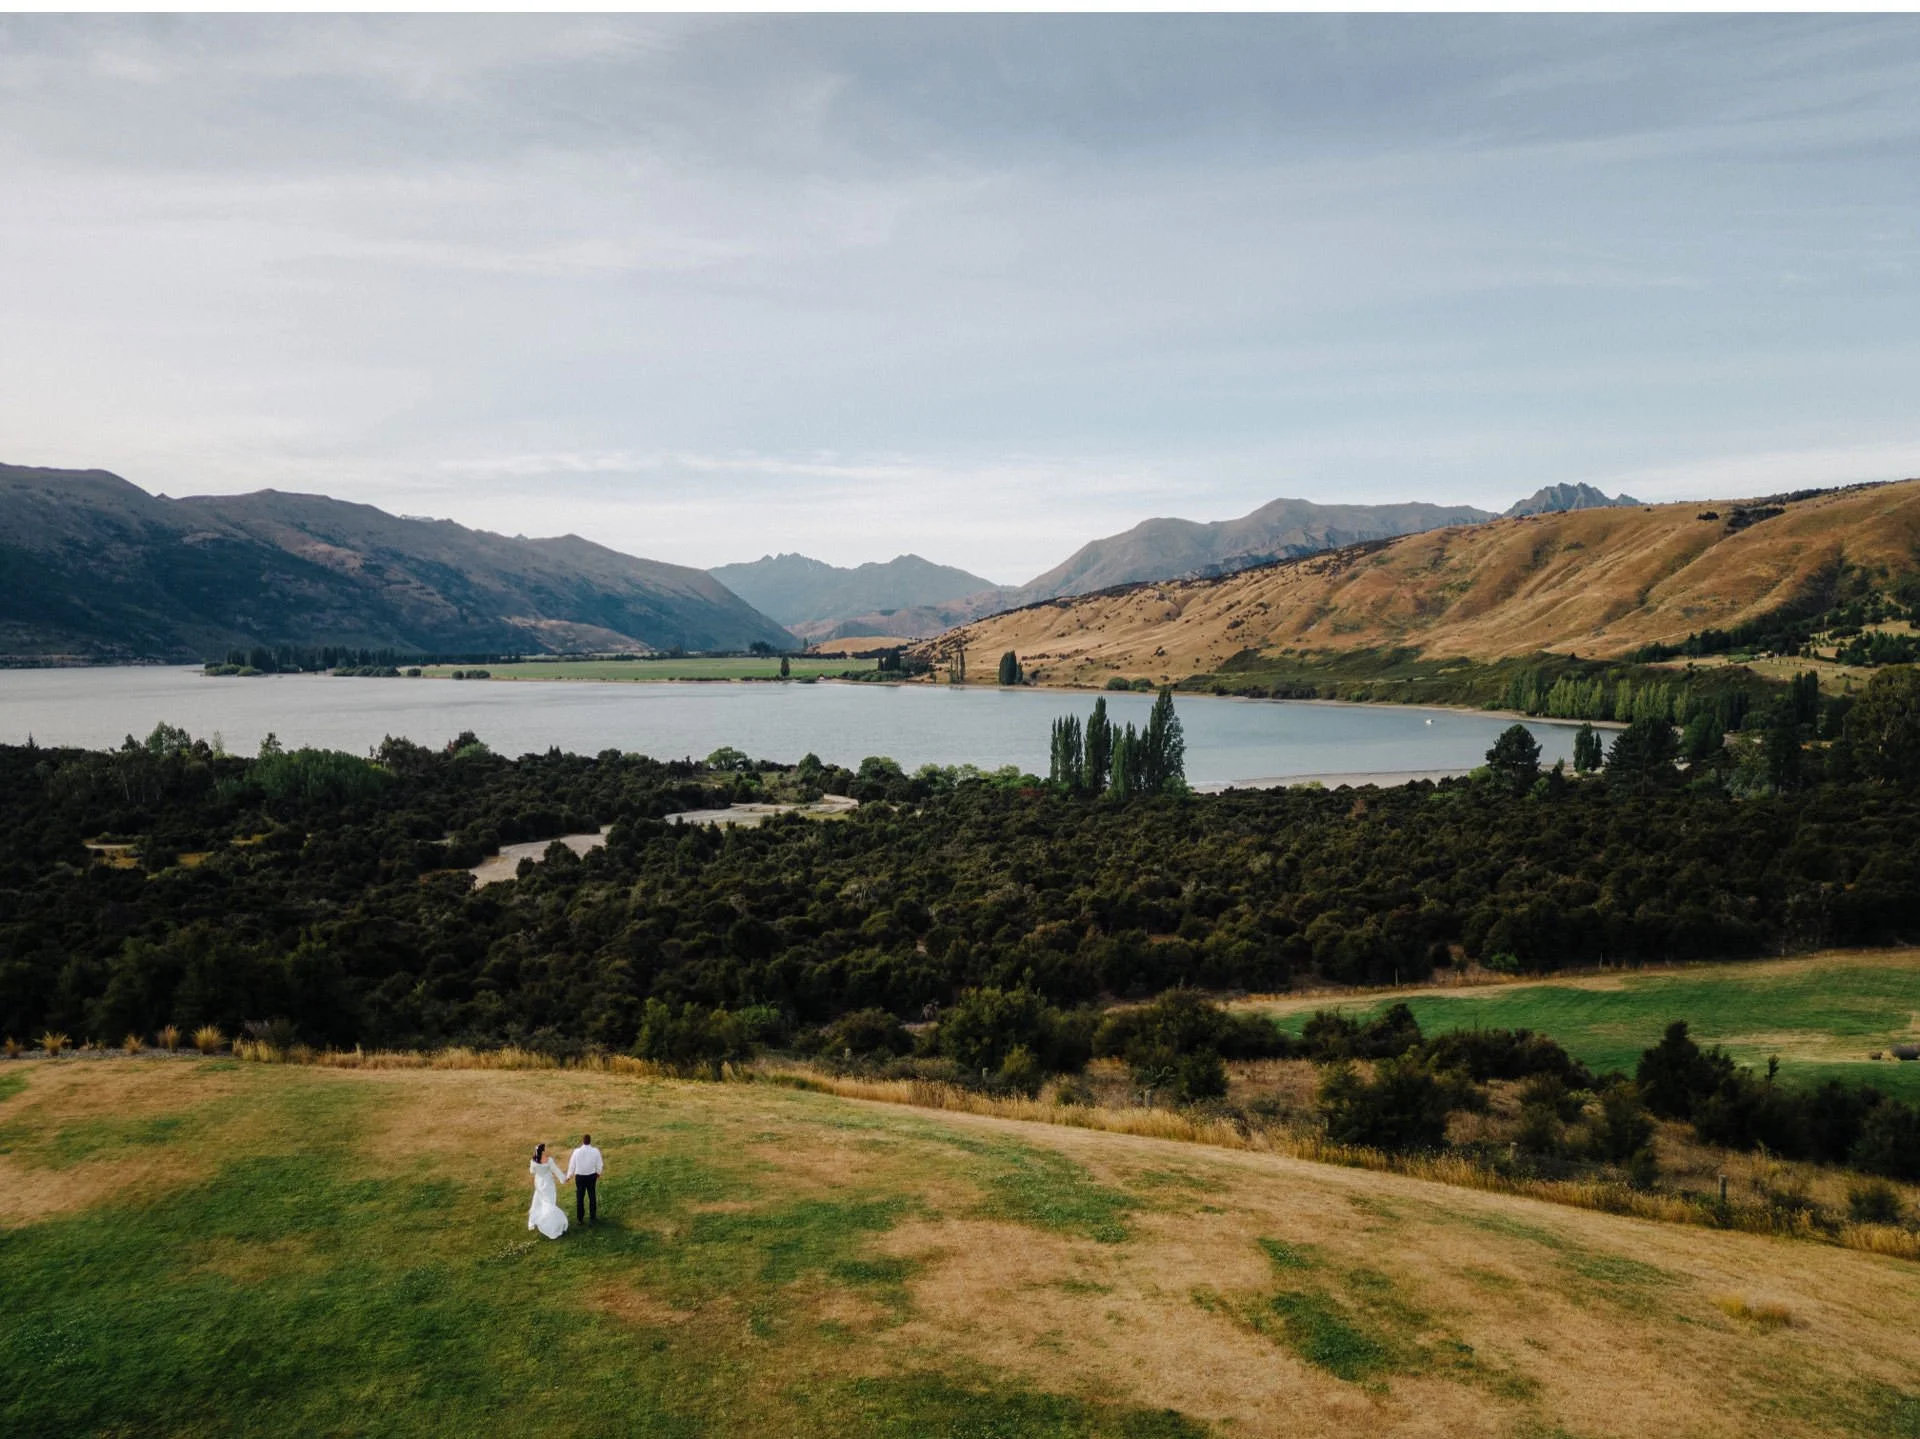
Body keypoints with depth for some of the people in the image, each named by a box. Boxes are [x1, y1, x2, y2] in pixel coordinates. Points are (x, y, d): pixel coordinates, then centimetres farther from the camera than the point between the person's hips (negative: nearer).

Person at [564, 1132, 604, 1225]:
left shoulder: (577, 1152, -17)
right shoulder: (595, 1151, -15)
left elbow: (572, 1165, -7)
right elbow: (600, 1165, -4)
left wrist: (569, 1176, 11)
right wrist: (598, 1172, 17)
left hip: (580, 1177, -1)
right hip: (591, 1176, 1)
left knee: (580, 1197, 13)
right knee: (592, 1196, 16)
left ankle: (580, 1218, 21)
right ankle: (592, 1217, 22)